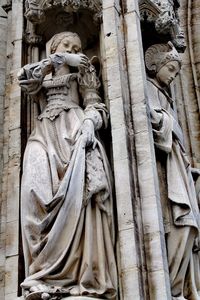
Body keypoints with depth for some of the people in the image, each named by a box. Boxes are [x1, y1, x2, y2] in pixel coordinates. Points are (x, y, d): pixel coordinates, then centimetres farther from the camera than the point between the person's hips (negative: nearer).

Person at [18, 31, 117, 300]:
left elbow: (94, 105, 10)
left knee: (78, 193, -24)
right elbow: (25, 80, 8)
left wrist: (89, 123, -12)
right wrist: (58, 60, 8)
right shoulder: (41, 77, 30)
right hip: (44, 135, 2)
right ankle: (47, 277, -31)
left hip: (74, 130, -2)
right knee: (37, 193, -22)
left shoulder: (81, 72, 24)